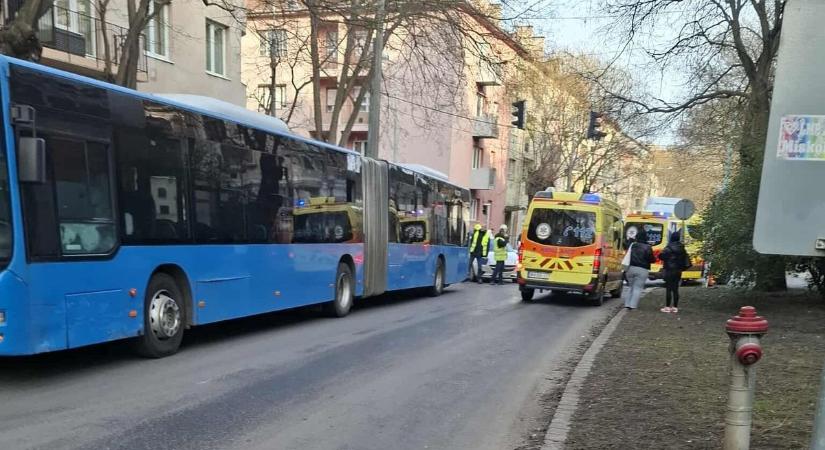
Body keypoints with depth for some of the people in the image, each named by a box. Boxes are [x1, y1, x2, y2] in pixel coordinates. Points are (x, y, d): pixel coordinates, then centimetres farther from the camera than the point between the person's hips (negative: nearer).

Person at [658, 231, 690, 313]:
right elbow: (686, 260, 10)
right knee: (675, 289, 10)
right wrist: (682, 267, 18)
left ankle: (667, 307, -2)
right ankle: (675, 307, 12)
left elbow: (661, 255, -21)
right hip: (678, 271, 6)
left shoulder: (669, 248, -13)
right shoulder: (682, 248, 7)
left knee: (668, 289, -3)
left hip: (669, 270, -6)